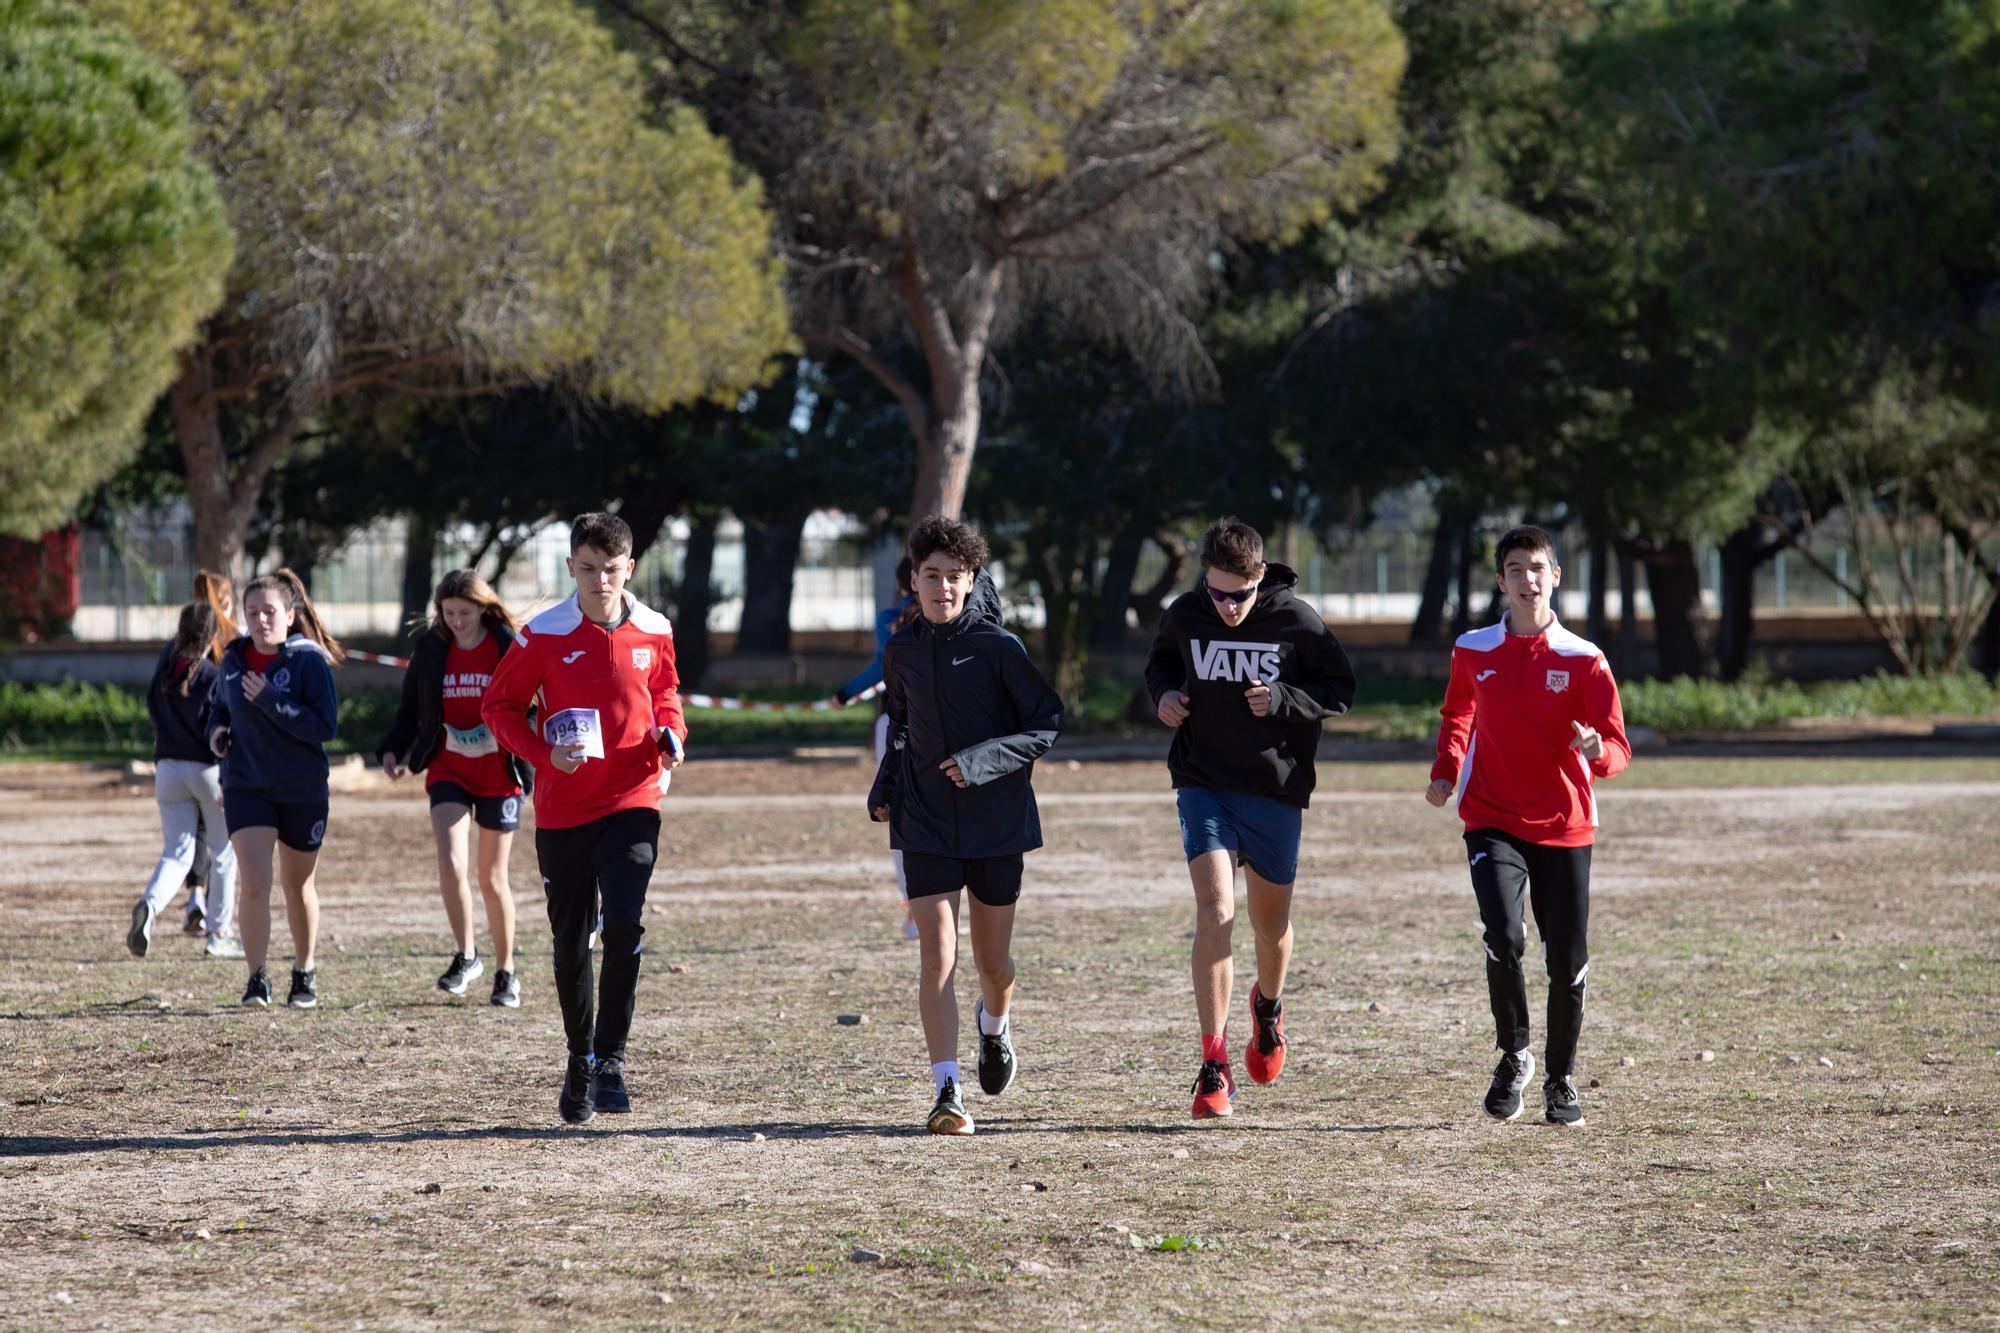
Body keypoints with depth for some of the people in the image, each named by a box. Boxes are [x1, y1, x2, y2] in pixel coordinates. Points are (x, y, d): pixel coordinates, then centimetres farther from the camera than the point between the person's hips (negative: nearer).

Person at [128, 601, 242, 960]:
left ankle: (149, 905, -25)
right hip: (208, 770, -4)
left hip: (168, 769, 4)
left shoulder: (163, 669, 0)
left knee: (177, 853, 5)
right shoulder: (212, 678, -15)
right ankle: (217, 937, 16)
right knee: (224, 854, 13)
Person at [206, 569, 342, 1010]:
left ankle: (305, 972, 33)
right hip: (246, 787, 2)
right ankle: (257, 979, -11)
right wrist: (216, 730, 1)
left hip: (302, 791, -2)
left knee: (298, 887, 14)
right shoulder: (234, 659, 3)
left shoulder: (309, 660, -11)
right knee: (253, 883, -15)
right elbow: (218, 704, 22)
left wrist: (271, 702, -26)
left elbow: (325, 725, -20)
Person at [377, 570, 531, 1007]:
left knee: (493, 877, 6)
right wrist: (393, 751, -4)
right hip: (448, 771, 2)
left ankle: (506, 972, 21)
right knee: (451, 863, -18)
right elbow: (410, 709, 11)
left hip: (498, 774, -2)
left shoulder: (510, 647, -7)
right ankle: (466, 956, -1)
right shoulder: (431, 648, 2)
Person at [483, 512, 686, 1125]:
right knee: (571, 942, 8)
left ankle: (610, 1059, -10)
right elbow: (499, 704, 2)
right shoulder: (543, 635, -6)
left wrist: (670, 733, -2)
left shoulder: (654, 632, 2)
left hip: (632, 802, 0)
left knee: (624, 925, -19)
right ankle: (579, 1060, 27)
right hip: (563, 810, 0)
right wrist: (544, 753, -14)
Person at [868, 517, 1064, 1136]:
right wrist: (884, 789, 8)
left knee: (993, 960, 11)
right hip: (926, 823, 1)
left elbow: (1046, 724, -6)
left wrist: (982, 760, -19)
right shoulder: (901, 652, 4)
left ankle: (995, 1025, 46)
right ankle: (946, 1092, -12)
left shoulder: (999, 648, -8)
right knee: (938, 957, -12)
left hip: (997, 822, -1)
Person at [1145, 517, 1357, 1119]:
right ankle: (1215, 1066, -16)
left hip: (1276, 788, 0)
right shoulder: (1184, 616, -4)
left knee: (1271, 922, 14)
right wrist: (1163, 692, -4)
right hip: (1204, 785, 0)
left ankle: (1269, 1006, 49)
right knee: (1215, 911, -17)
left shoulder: (1296, 621, -11)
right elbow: (1161, 660, 17)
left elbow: (1340, 690, -2)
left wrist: (1283, 700, -19)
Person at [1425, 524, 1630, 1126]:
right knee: (1503, 936, -22)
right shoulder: (1472, 652, 5)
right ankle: (1514, 1057, 0)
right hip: (1492, 822, 0)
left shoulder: (1583, 660, -2)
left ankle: (1560, 1080, 23)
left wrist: (1598, 750, -28)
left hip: (1565, 828, 0)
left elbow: (1617, 749, -5)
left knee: (1568, 963, 2)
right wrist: (1445, 773, 9)